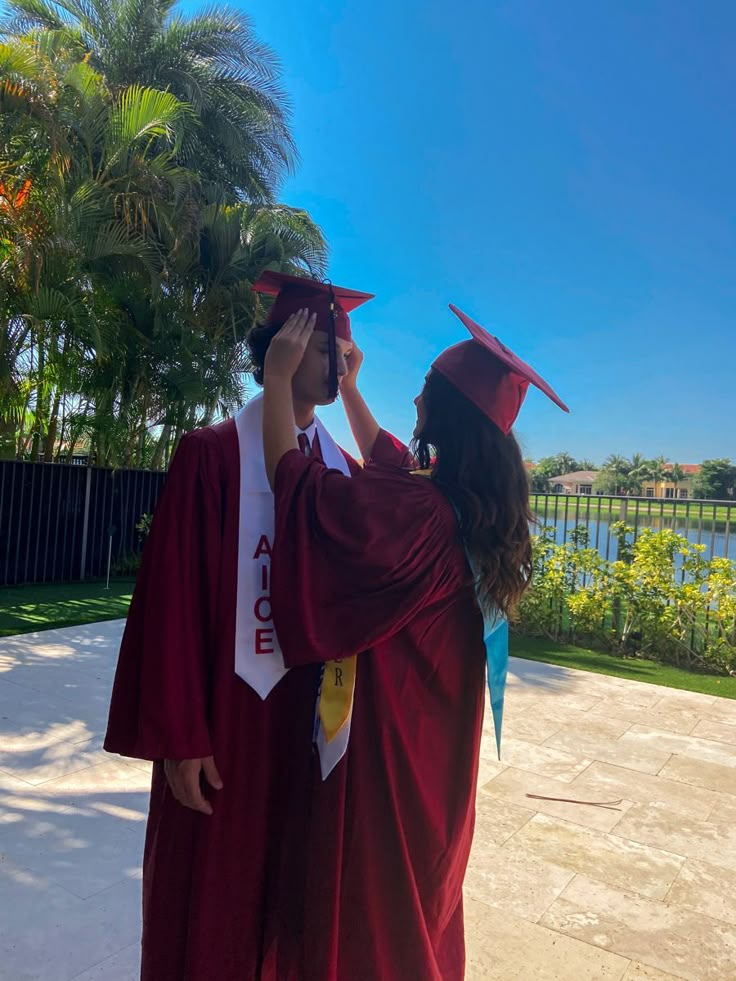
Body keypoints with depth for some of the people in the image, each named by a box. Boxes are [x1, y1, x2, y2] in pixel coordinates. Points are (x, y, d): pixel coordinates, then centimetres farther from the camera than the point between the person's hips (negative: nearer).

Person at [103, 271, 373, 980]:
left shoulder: (344, 470, 5)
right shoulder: (212, 454, -11)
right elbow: (173, 598, -12)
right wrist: (181, 736, -11)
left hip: (311, 711, 5)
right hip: (227, 709, -4)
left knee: (285, 886, 20)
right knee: (208, 895, 14)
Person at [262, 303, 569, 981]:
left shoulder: (416, 509, -29)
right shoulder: (473, 502, -1)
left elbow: (294, 483, -23)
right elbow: (389, 458, 15)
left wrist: (279, 377, -13)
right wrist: (350, 387, 21)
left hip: (384, 733, -8)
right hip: (435, 734, 8)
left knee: (365, 905, 14)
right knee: (417, 887, 28)